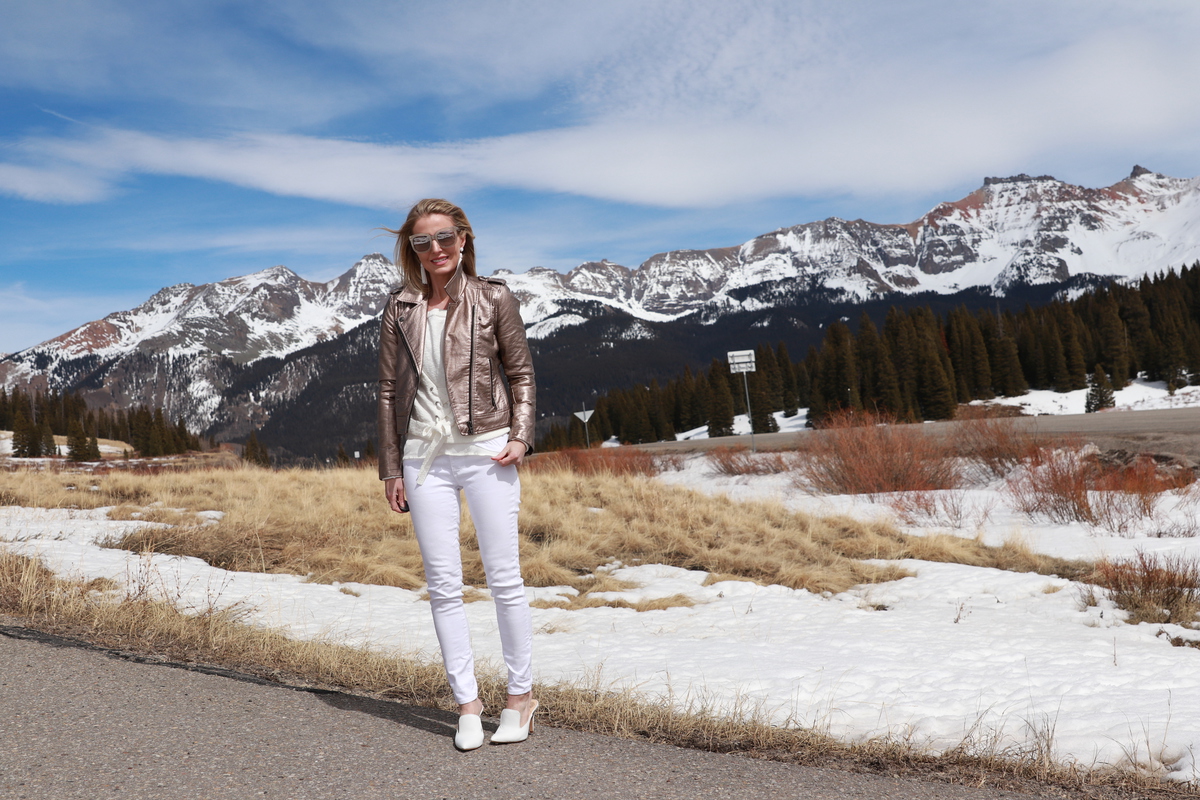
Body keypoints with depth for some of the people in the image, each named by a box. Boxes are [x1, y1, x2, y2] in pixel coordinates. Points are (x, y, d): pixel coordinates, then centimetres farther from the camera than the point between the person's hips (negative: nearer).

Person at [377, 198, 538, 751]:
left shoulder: (493, 299, 0)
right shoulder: (400, 308, 7)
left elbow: (521, 373, 6)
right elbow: (389, 390, 9)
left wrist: (520, 436, -7)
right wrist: (391, 467, 6)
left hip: (486, 450, -2)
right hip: (426, 456, 2)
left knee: (503, 577, 2)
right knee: (443, 584, 3)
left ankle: (521, 696, 17)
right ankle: (468, 703, 14)